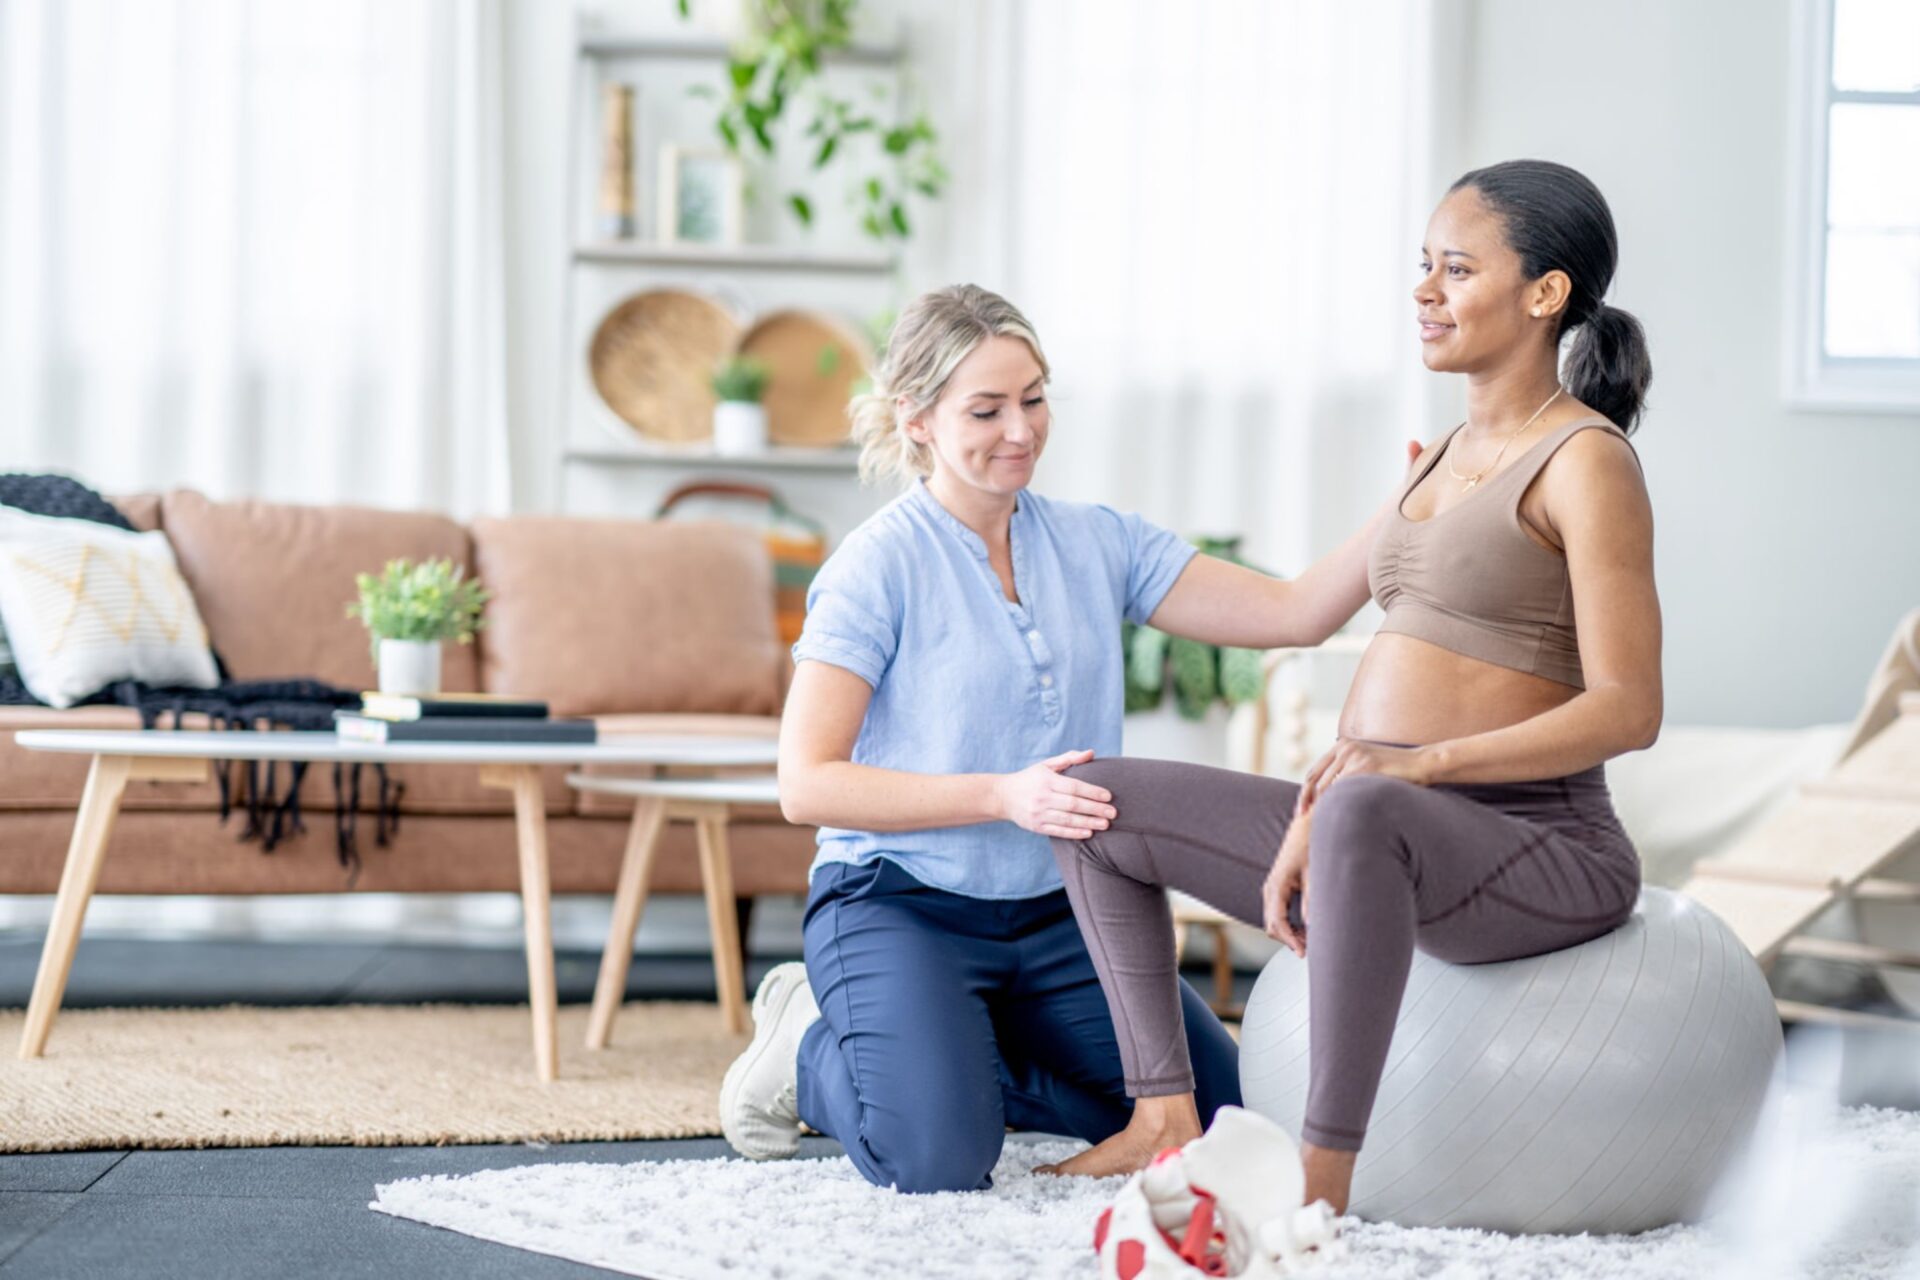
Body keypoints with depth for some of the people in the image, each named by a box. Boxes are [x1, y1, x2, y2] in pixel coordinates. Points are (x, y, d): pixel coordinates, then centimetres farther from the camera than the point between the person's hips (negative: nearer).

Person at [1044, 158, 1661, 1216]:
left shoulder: (1585, 461, -11)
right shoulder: (1448, 454, 16)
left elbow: (1628, 709, -18)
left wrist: (1427, 763, -27)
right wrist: (1303, 828, 4)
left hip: (1543, 850, -9)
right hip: (1397, 834, 9)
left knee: (1368, 817, -43)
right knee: (1098, 800, 7)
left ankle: (1322, 1179, -38)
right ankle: (1166, 1118, 3)